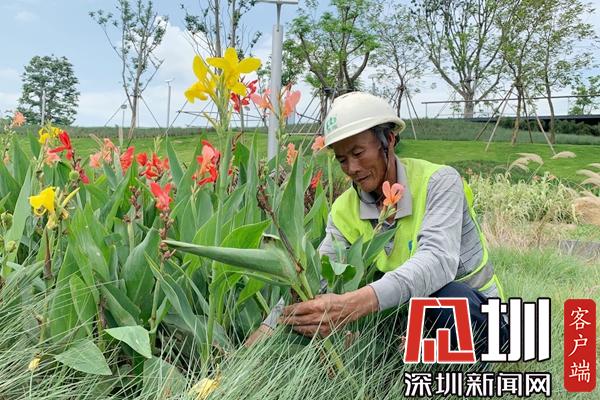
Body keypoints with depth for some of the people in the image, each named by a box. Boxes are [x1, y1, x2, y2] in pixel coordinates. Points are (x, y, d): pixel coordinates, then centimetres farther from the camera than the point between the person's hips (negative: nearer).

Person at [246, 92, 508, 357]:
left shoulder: (438, 181, -18)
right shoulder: (345, 211, -3)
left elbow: (438, 259, -35)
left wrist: (355, 304, -50)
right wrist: (266, 330, -31)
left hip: (478, 317, -4)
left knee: (448, 296, -37)